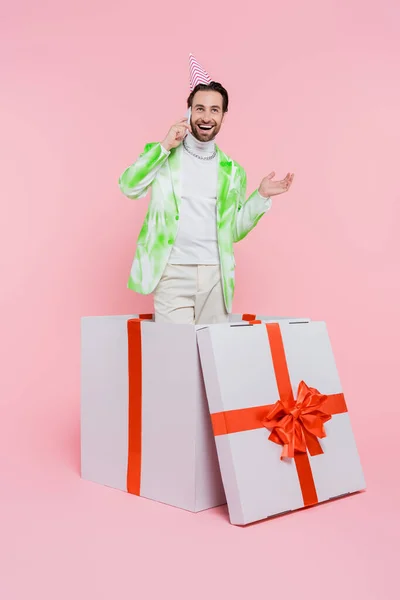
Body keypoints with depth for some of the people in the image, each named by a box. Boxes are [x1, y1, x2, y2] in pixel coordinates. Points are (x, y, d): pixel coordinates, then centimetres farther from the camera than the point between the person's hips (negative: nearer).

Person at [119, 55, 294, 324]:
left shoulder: (232, 171, 11)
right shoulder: (164, 155, 5)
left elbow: (233, 230, 13)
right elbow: (129, 187, -9)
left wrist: (262, 196, 2)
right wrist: (164, 147, -12)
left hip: (216, 275, 3)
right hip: (174, 273, -3)